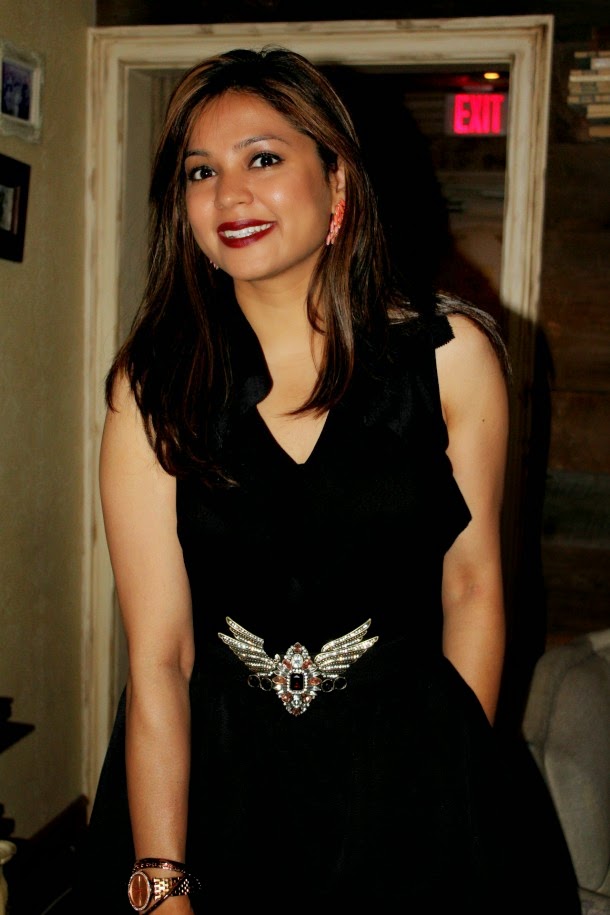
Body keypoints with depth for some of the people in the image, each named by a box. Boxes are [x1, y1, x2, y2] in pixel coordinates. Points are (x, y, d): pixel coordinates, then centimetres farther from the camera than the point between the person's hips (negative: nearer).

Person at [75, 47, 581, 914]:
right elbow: (158, 655, -13)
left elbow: (472, 583, -2)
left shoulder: (452, 354, -9)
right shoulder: (151, 391, -10)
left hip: (406, 756, 0)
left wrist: (458, 777, -1)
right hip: (213, 770, 0)